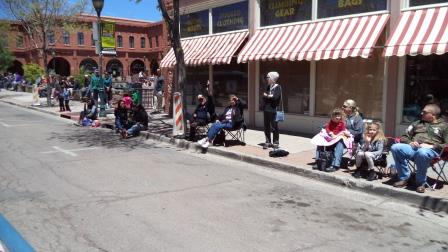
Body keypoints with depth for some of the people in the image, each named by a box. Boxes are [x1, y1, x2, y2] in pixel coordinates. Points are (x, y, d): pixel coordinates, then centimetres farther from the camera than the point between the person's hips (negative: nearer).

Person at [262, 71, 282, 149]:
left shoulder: (277, 87, -5)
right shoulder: (268, 86, 16)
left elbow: (275, 97, -17)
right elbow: (264, 95, 12)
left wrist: (267, 95, -3)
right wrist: (269, 96, -7)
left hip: (273, 110, -6)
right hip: (266, 109, 6)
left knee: (274, 127, 0)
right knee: (266, 126, 8)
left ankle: (275, 142, 9)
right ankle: (267, 142, 17)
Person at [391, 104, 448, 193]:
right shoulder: (417, 123, 27)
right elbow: (404, 137, 23)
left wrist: (432, 146, -12)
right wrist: (410, 142, 0)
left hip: (431, 150, -4)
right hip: (413, 148, 4)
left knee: (422, 153, -42)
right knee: (395, 147, -28)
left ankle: (421, 182, -20)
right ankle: (404, 178, -16)